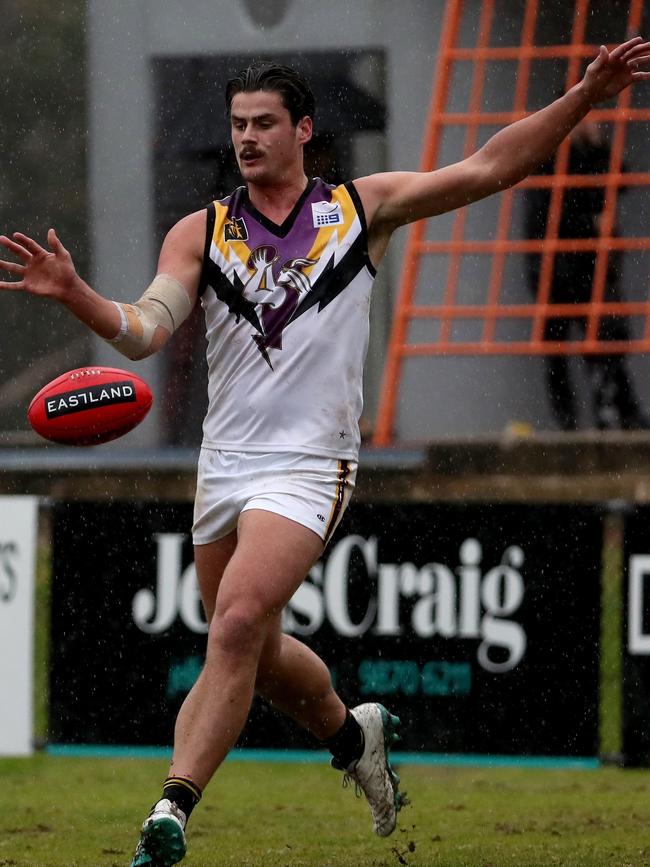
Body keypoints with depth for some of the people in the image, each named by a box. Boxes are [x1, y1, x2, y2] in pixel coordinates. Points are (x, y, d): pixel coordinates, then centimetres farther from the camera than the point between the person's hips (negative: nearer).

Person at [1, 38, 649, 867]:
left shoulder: (363, 207, 3)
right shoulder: (200, 231, 4)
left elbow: (491, 166, 3)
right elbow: (144, 330, -9)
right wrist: (75, 294, -29)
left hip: (310, 464, -4)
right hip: (223, 465, 4)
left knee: (239, 623, -22)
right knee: (255, 652, 15)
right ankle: (353, 732, 44)